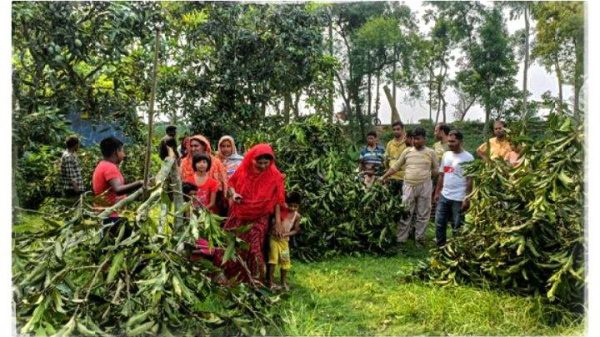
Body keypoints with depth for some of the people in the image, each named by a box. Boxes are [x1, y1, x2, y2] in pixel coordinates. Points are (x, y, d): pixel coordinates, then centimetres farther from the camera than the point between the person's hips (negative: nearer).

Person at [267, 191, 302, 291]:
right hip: (274, 238, -3)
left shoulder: (297, 216, -5)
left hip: (284, 240, 4)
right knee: (273, 259, -6)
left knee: (285, 260, 8)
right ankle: (270, 281, 3)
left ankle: (284, 282, 22)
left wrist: (286, 234, -14)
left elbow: (296, 230, -1)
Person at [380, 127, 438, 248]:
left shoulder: (430, 152, 0)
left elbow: (435, 169, 9)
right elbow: (396, 166, 9)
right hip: (409, 186, 1)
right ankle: (401, 240, 10)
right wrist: (384, 177, 5)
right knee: (405, 214, 4)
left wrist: (427, 176, -5)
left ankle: (419, 239, 19)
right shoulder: (407, 151, 4)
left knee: (422, 214, 8)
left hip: (424, 187, -1)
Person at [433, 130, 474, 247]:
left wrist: (467, 199, -14)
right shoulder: (446, 155, 8)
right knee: (440, 223, 12)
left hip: (459, 198, -6)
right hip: (444, 196, 6)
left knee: (457, 227, 4)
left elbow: (470, 180, -11)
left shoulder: (467, 157, -10)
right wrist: (437, 192, 14)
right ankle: (440, 247, 26)